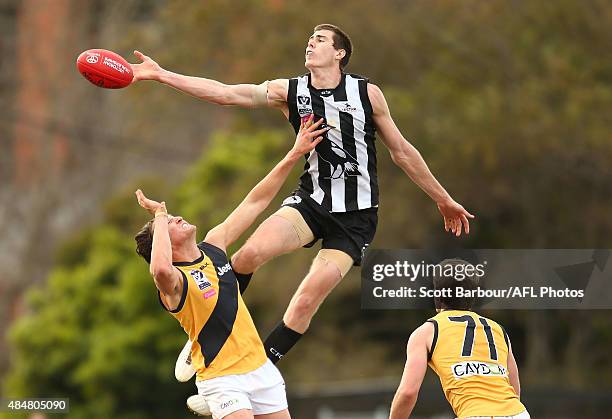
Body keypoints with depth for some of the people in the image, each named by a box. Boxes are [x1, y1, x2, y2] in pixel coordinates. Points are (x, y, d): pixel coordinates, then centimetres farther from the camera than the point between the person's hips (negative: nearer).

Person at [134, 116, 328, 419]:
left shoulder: (213, 247, 6)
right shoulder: (172, 282, -15)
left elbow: (255, 202, 11)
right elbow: (160, 269, -42)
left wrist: (294, 156, 8)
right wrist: (160, 215, -28)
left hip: (260, 367, 7)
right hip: (221, 379, -7)